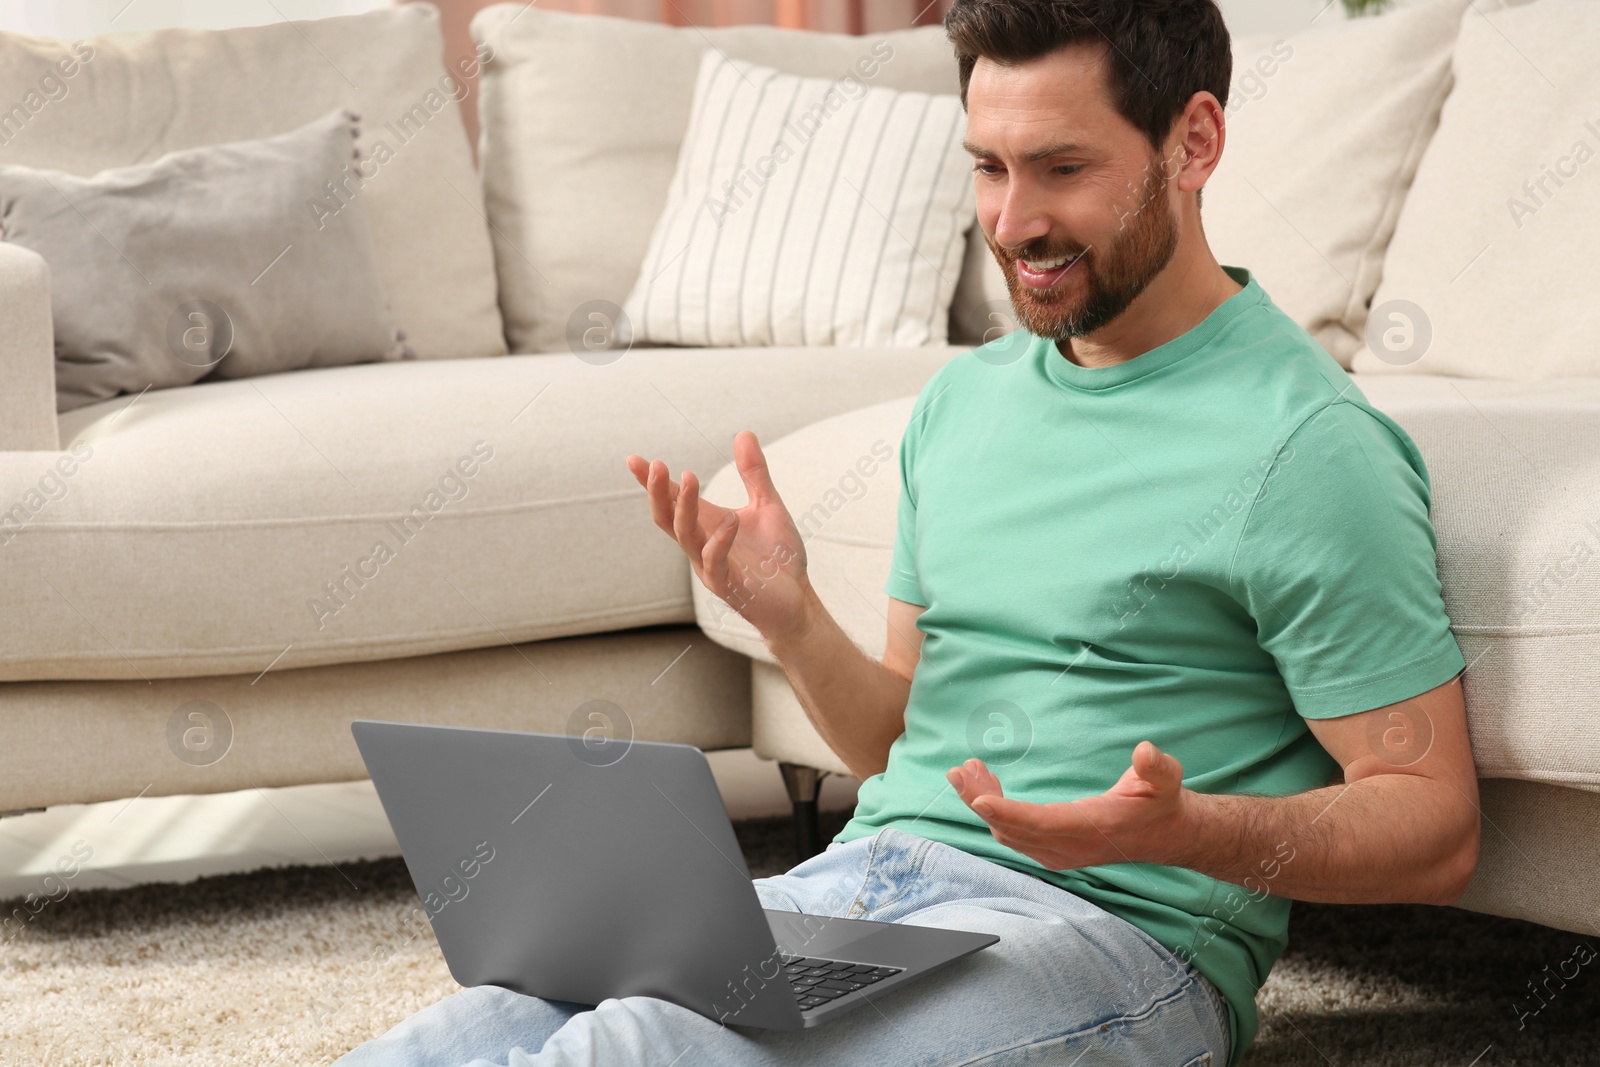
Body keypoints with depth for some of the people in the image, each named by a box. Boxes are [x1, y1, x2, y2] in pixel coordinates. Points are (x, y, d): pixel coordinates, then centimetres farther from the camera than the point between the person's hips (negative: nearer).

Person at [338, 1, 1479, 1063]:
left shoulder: (1305, 444, -6)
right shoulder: (963, 399, 17)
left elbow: (1436, 829, -7)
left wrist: (1184, 830, -25)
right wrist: (789, 621, 1)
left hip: (1107, 932, -6)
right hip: (852, 880, 6)